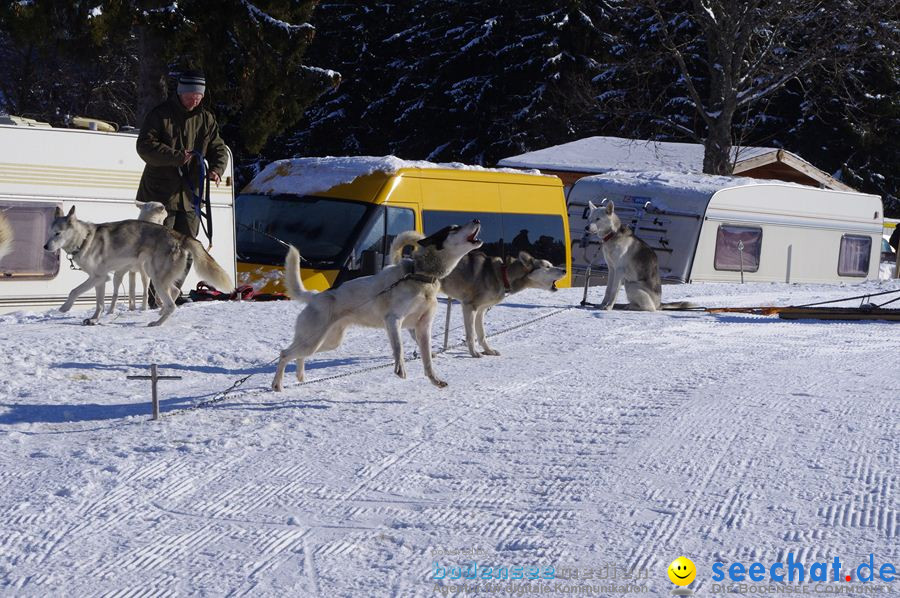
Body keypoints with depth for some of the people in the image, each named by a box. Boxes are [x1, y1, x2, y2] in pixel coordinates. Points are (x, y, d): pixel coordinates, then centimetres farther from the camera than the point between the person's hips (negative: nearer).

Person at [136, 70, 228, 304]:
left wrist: (216, 169, -9)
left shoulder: (205, 119, 10)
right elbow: (145, 146, -14)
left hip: (189, 195, 5)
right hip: (160, 194, -5)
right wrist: (176, 157, -24)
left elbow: (218, 149, 13)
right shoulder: (160, 115, -5)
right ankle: (156, 296, -3)